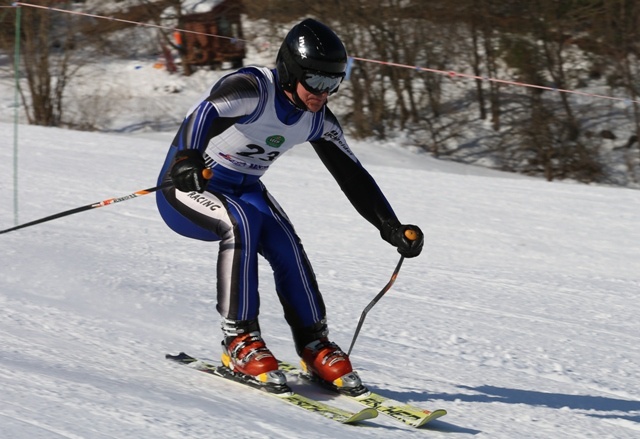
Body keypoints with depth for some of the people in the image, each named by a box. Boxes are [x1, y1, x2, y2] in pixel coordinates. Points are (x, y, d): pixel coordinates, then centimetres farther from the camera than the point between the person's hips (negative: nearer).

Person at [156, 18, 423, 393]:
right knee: (240, 225, -33)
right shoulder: (253, 89, -27)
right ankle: (240, 341, -25)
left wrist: (393, 229, -4)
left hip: (245, 189, 6)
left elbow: (352, 176, 2)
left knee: (285, 244, -19)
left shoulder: (319, 120, -5)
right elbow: (205, 114, -45)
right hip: (187, 185, -6)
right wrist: (188, 159, -65)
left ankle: (315, 346, -6)